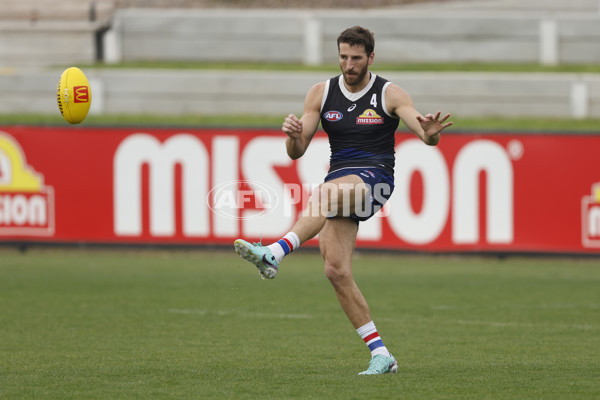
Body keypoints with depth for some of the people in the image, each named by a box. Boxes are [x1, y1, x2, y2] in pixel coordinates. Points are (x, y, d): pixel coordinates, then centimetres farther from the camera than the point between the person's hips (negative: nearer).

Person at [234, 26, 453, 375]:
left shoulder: (390, 95, 0)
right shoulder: (322, 94, 9)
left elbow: (428, 137, -11)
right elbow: (297, 152, 8)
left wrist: (430, 133, -36)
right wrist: (293, 135, -16)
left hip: (374, 178, -5)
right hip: (340, 182, 5)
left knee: (325, 193, -37)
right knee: (336, 271, -9)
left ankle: (273, 254, -53)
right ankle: (381, 355, -5)